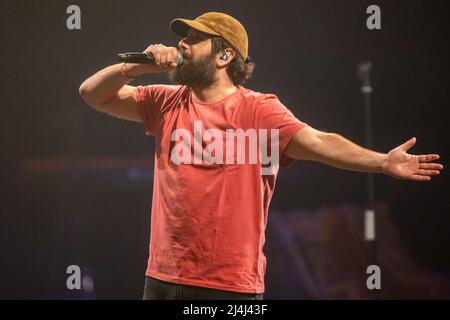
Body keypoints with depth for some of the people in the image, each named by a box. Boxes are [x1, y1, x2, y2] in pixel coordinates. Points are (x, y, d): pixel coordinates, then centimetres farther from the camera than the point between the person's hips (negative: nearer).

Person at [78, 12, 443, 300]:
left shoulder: (258, 110, -6)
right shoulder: (168, 103, 9)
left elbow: (317, 141, -17)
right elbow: (93, 94, 11)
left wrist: (382, 161, -31)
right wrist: (138, 67, -7)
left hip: (232, 285, -5)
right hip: (164, 278, 5)